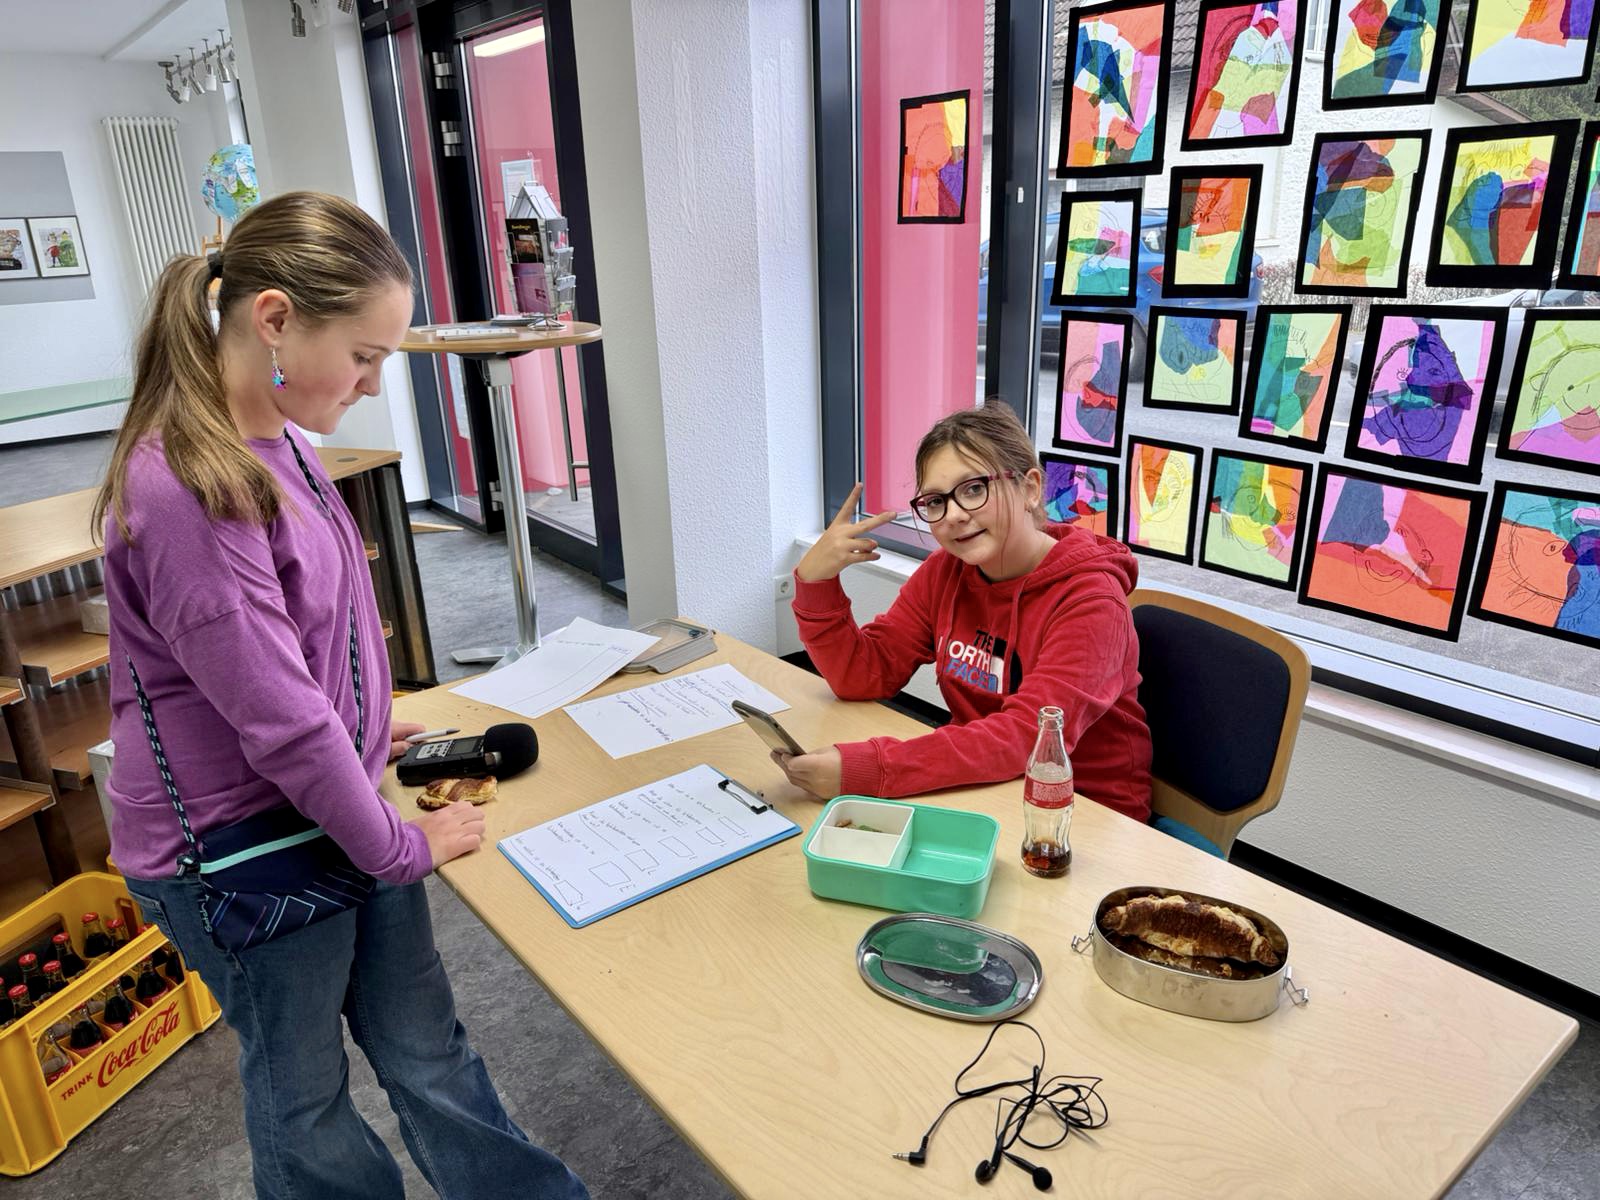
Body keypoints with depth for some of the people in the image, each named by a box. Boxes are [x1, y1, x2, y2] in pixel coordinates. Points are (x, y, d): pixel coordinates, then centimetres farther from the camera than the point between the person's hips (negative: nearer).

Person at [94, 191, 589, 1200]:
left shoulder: (272, 441, 2)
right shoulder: (185, 490, -27)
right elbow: (279, 721, -24)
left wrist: (369, 724, 15)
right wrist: (398, 847, -12)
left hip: (338, 795, 8)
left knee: (428, 1053, 21)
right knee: (305, 1097, 18)